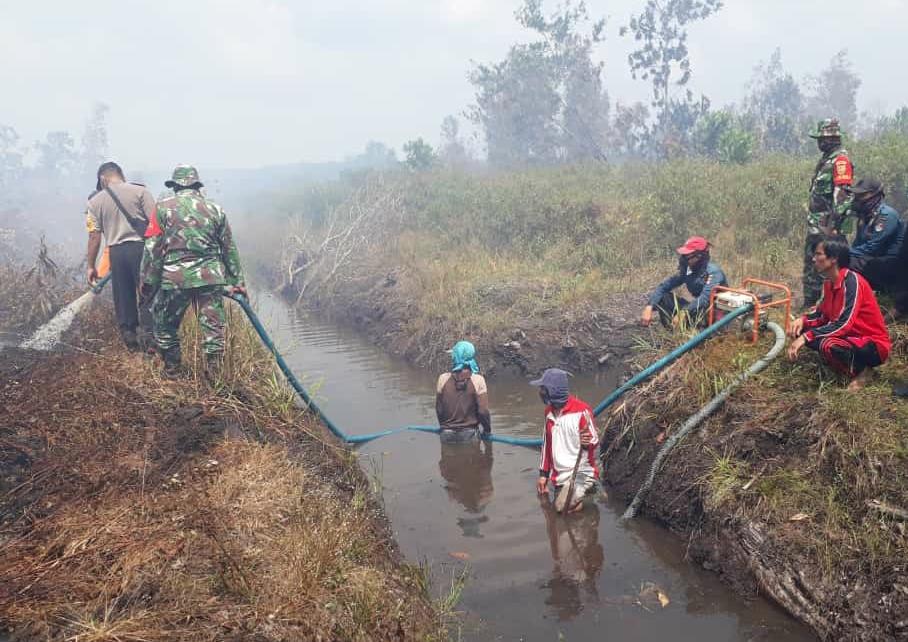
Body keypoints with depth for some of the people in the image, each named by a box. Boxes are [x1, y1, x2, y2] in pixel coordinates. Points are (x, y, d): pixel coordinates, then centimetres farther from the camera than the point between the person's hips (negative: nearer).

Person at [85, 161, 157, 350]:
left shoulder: (95, 201, 7)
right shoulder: (140, 191, -1)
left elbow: (94, 236, 4)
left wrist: (91, 266, 10)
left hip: (116, 251, 3)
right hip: (141, 247, -2)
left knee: (123, 297, 12)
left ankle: (130, 337, 19)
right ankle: (147, 334, -3)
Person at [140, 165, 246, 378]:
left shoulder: (164, 208, 2)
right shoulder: (215, 209, 9)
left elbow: (153, 248, -1)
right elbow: (229, 248, 11)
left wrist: (148, 281, 4)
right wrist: (238, 281, 16)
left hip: (174, 278, -1)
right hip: (210, 277, 1)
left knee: (164, 325, 16)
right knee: (213, 325, 5)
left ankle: (172, 369, 25)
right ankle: (214, 371, 4)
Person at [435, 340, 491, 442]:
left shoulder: (443, 379, -5)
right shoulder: (477, 380, -11)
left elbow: (439, 409, 2)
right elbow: (483, 411, -11)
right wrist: (487, 430, 6)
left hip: (447, 435, 2)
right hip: (469, 434, -2)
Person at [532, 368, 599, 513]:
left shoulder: (581, 410, -19)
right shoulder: (549, 411, 5)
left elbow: (594, 441, -13)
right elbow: (547, 443, 12)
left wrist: (587, 443, -38)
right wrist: (543, 473, 12)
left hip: (581, 472, -7)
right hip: (560, 474, 8)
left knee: (563, 507, -21)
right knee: (560, 508, 11)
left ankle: (588, 485, 4)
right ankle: (586, 489, 28)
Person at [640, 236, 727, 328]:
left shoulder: (713, 272, -22)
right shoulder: (687, 270, -3)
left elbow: (705, 299, -35)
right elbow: (663, 286, -6)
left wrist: (683, 313, -42)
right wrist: (649, 308, -20)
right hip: (698, 310, 7)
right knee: (662, 297, -8)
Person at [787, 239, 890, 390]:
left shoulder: (851, 281, -23)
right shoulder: (828, 282, 2)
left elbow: (843, 324, -31)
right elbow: (822, 314, 9)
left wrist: (806, 337, -34)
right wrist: (803, 320, -13)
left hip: (873, 344, -8)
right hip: (851, 335, 9)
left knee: (827, 345, -36)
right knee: (800, 329, -2)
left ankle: (861, 371, -7)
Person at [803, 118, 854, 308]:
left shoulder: (840, 159, -14)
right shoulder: (827, 158, 16)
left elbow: (841, 194, -21)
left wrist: (835, 224, -24)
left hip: (827, 225, -10)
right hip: (815, 223, 10)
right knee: (811, 262, 14)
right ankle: (810, 303, 23)